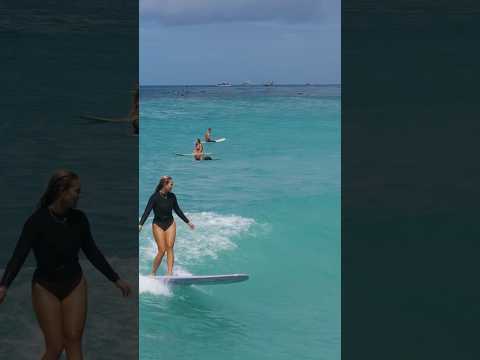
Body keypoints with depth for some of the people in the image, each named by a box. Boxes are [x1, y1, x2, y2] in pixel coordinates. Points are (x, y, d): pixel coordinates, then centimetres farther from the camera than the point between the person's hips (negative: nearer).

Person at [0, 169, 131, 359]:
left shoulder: (79, 219, -4)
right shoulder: (37, 221, -18)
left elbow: (92, 252, 5)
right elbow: (19, 255, -23)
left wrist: (116, 279, 7)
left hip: (75, 285, 3)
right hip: (46, 288, -3)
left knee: (74, 342, 1)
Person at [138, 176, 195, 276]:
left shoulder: (172, 196, 0)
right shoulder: (155, 197, -14)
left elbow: (177, 210, 13)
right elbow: (147, 211, -19)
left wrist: (188, 222, 18)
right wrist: (140, 225, -32)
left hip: (170, 224, 4)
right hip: (158, 225, -4)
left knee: (170, 247, -11)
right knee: (162, 250, -10)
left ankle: (170, 273, -13)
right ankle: (153, 273, 5)